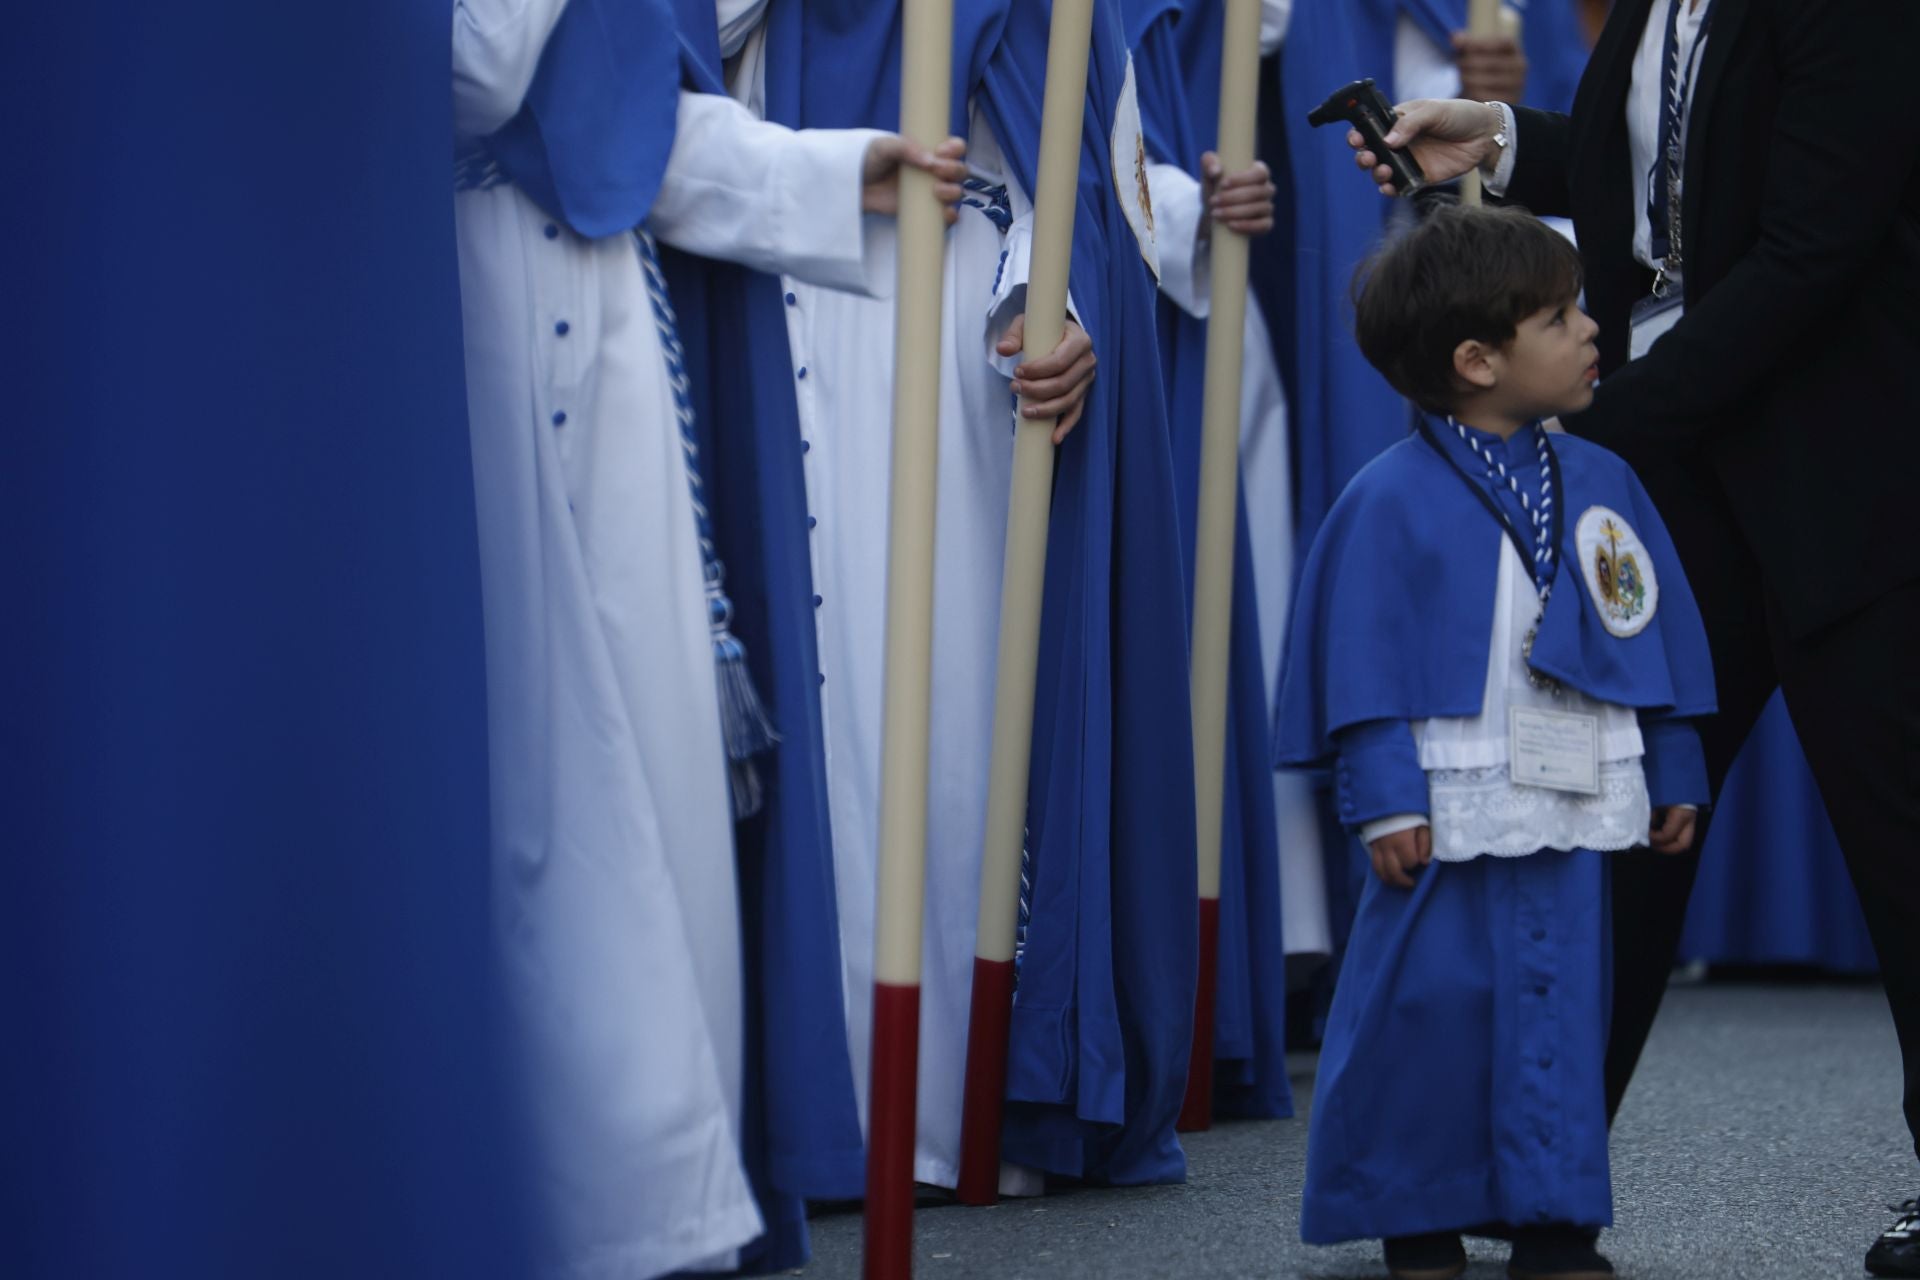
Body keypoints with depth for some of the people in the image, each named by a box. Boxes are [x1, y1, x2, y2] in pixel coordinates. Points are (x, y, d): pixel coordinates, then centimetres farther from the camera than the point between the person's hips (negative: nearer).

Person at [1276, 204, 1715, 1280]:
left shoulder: (1603, 486, 8)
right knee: (1428, 1007, 1)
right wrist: (1384, 803, -12)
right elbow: (1364, 662, -8)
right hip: (1448, 815, -4)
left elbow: (1660, 637, 14)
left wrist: (1675, 775, 13)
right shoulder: (1391, 501, -7)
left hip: (1575, 809, 4)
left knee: (1561, 1010, 6)